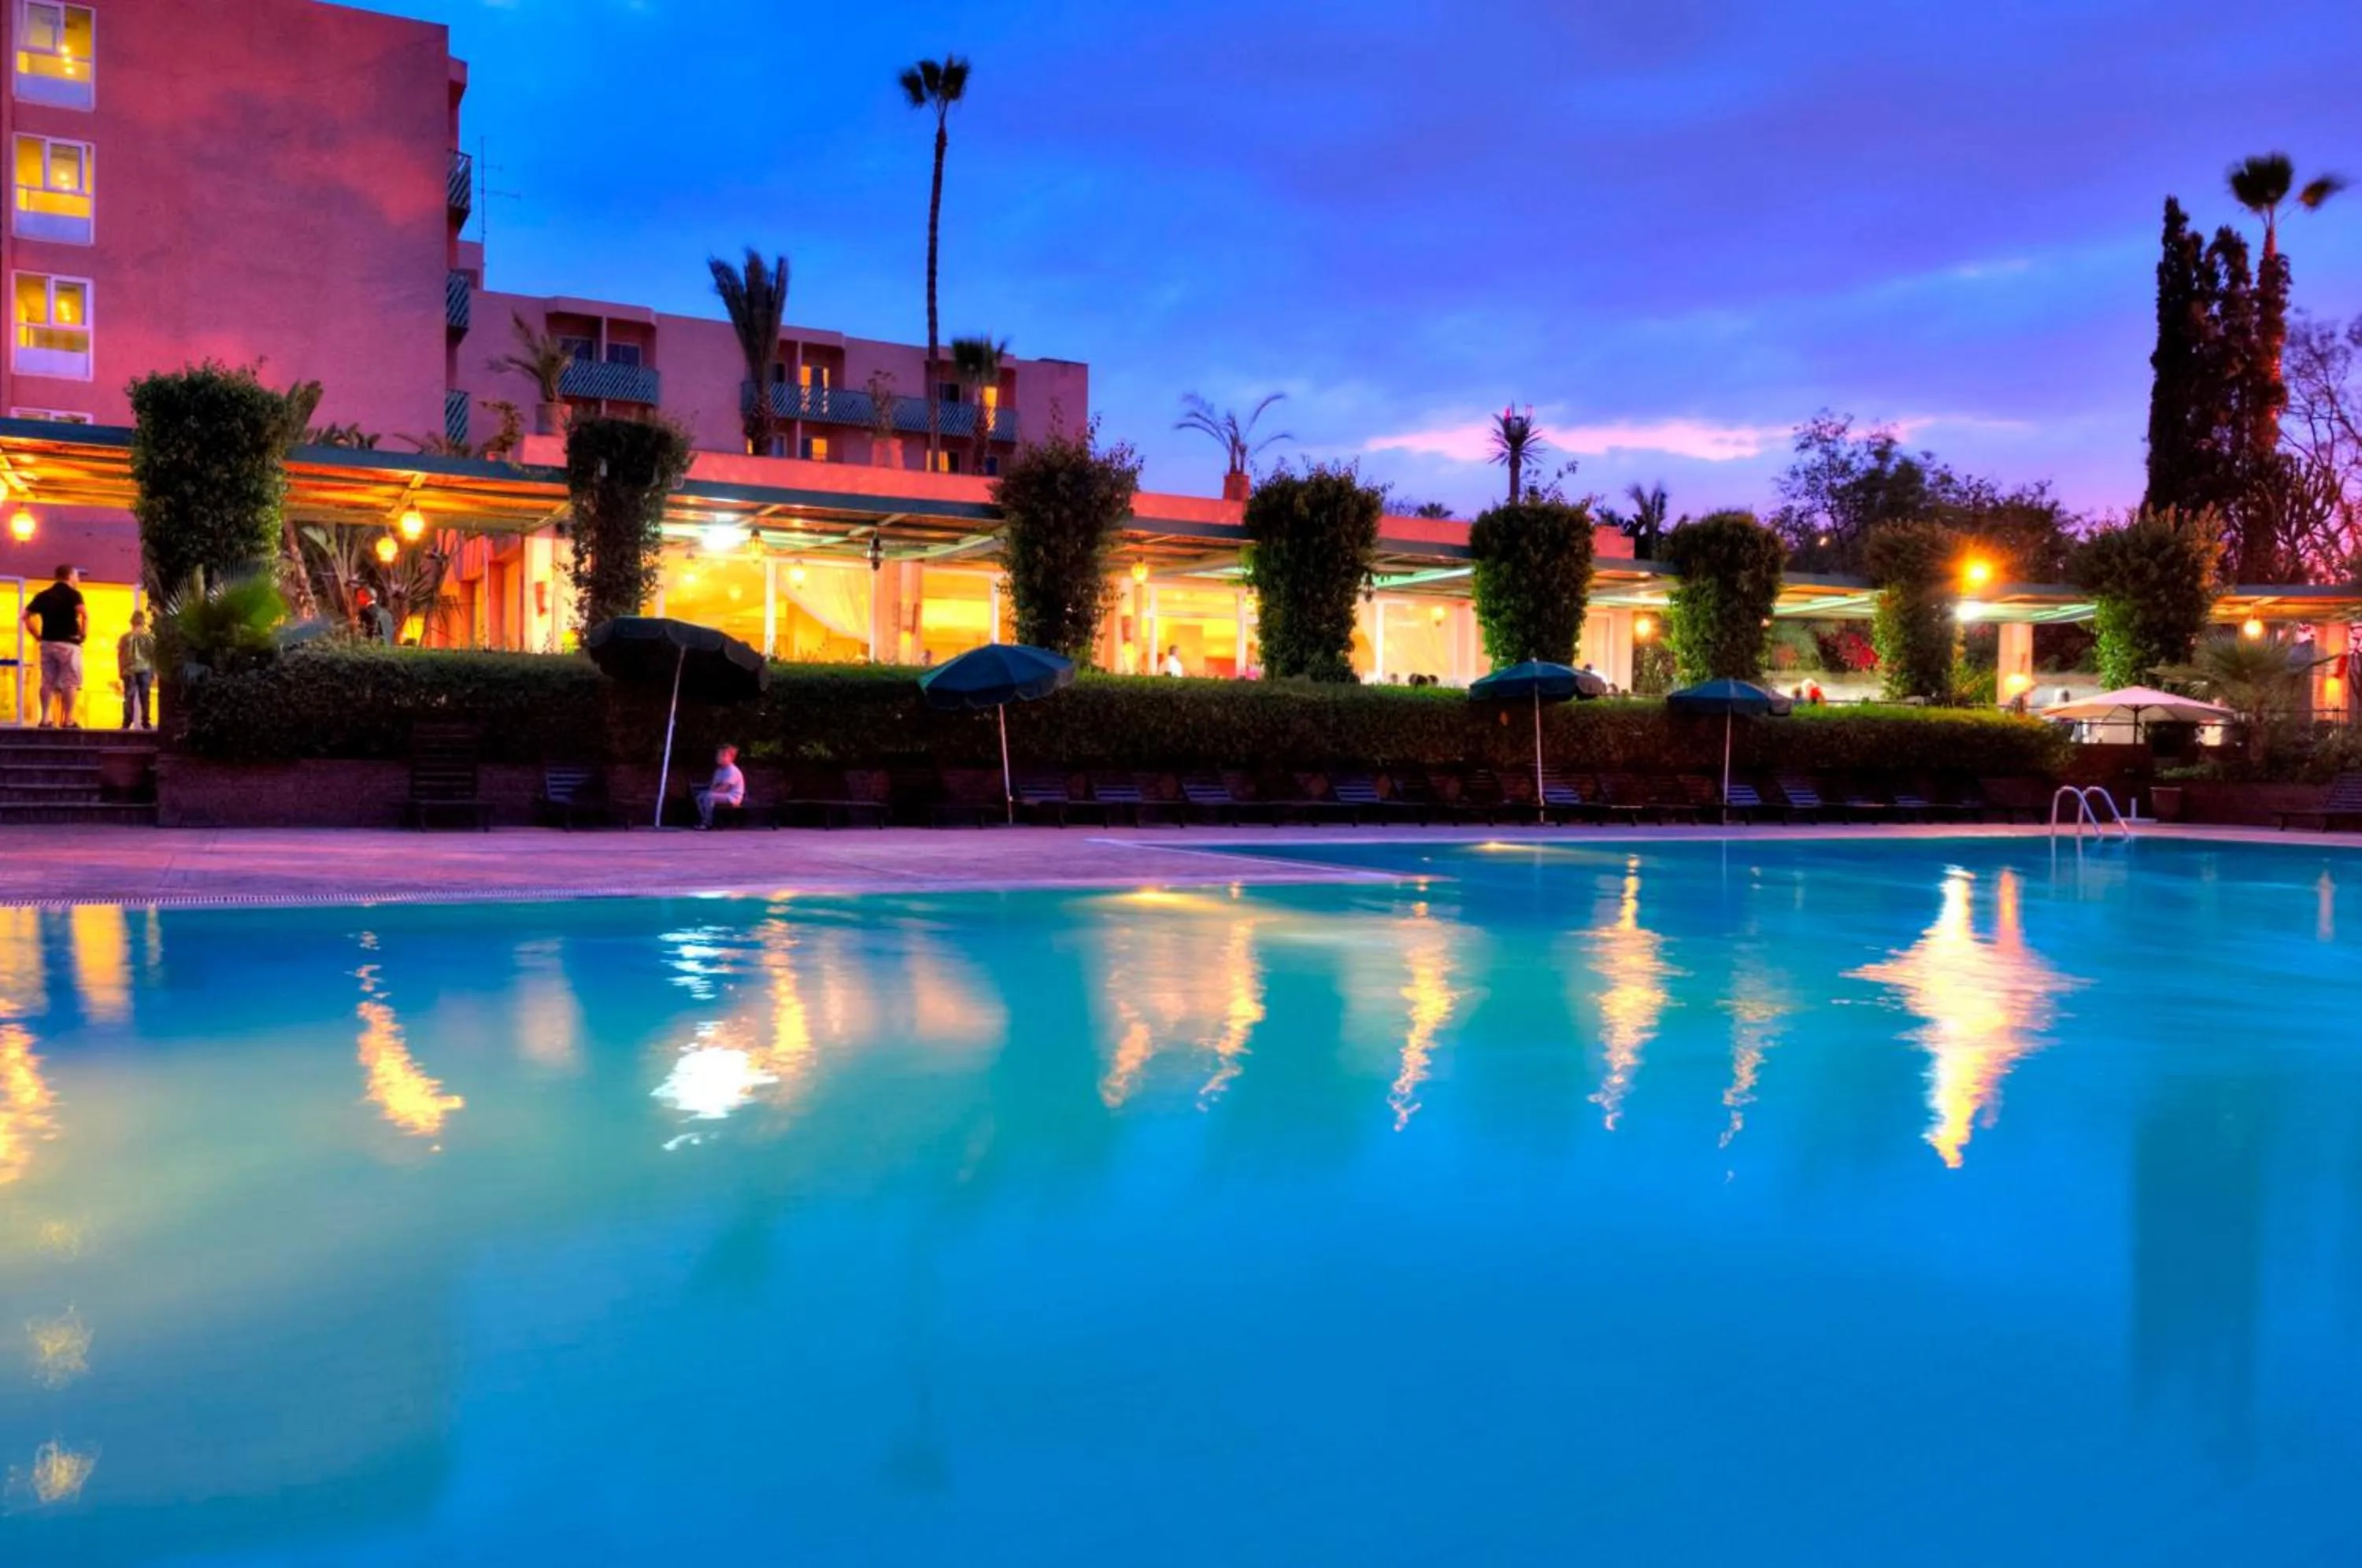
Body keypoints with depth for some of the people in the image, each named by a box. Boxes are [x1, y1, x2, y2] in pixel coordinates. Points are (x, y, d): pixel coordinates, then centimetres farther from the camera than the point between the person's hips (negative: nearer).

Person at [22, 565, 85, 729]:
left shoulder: (43, 595, 13)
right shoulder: (73, 594, -4)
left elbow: (26, 616, 8)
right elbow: (84, 613, -22)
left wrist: (37, 635, 11)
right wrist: (84, 633, -10)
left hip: (47, 643, 5)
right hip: (68, 643, -5)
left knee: (47, 682, 8)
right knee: (70, 683, -2)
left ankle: (45, 720, 4)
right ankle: (68, 721, -5)